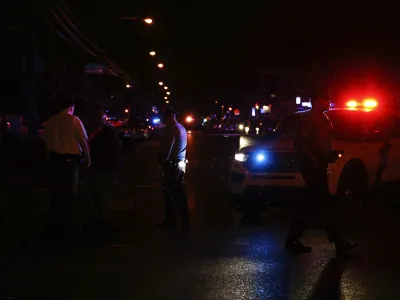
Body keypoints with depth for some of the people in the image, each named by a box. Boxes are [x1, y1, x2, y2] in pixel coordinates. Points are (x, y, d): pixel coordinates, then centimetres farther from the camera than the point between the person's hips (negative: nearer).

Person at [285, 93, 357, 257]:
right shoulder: (308, 118, -10)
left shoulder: (324, 119, 19)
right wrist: (311, 159, -25)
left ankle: (292, 240, 16)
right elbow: (299, 142, -18)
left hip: (320, 165, 10)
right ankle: (339, 242, -5)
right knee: (326, 204, -8)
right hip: (312, 166, -10)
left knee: (308, 204, 11)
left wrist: (331, 153, 10)